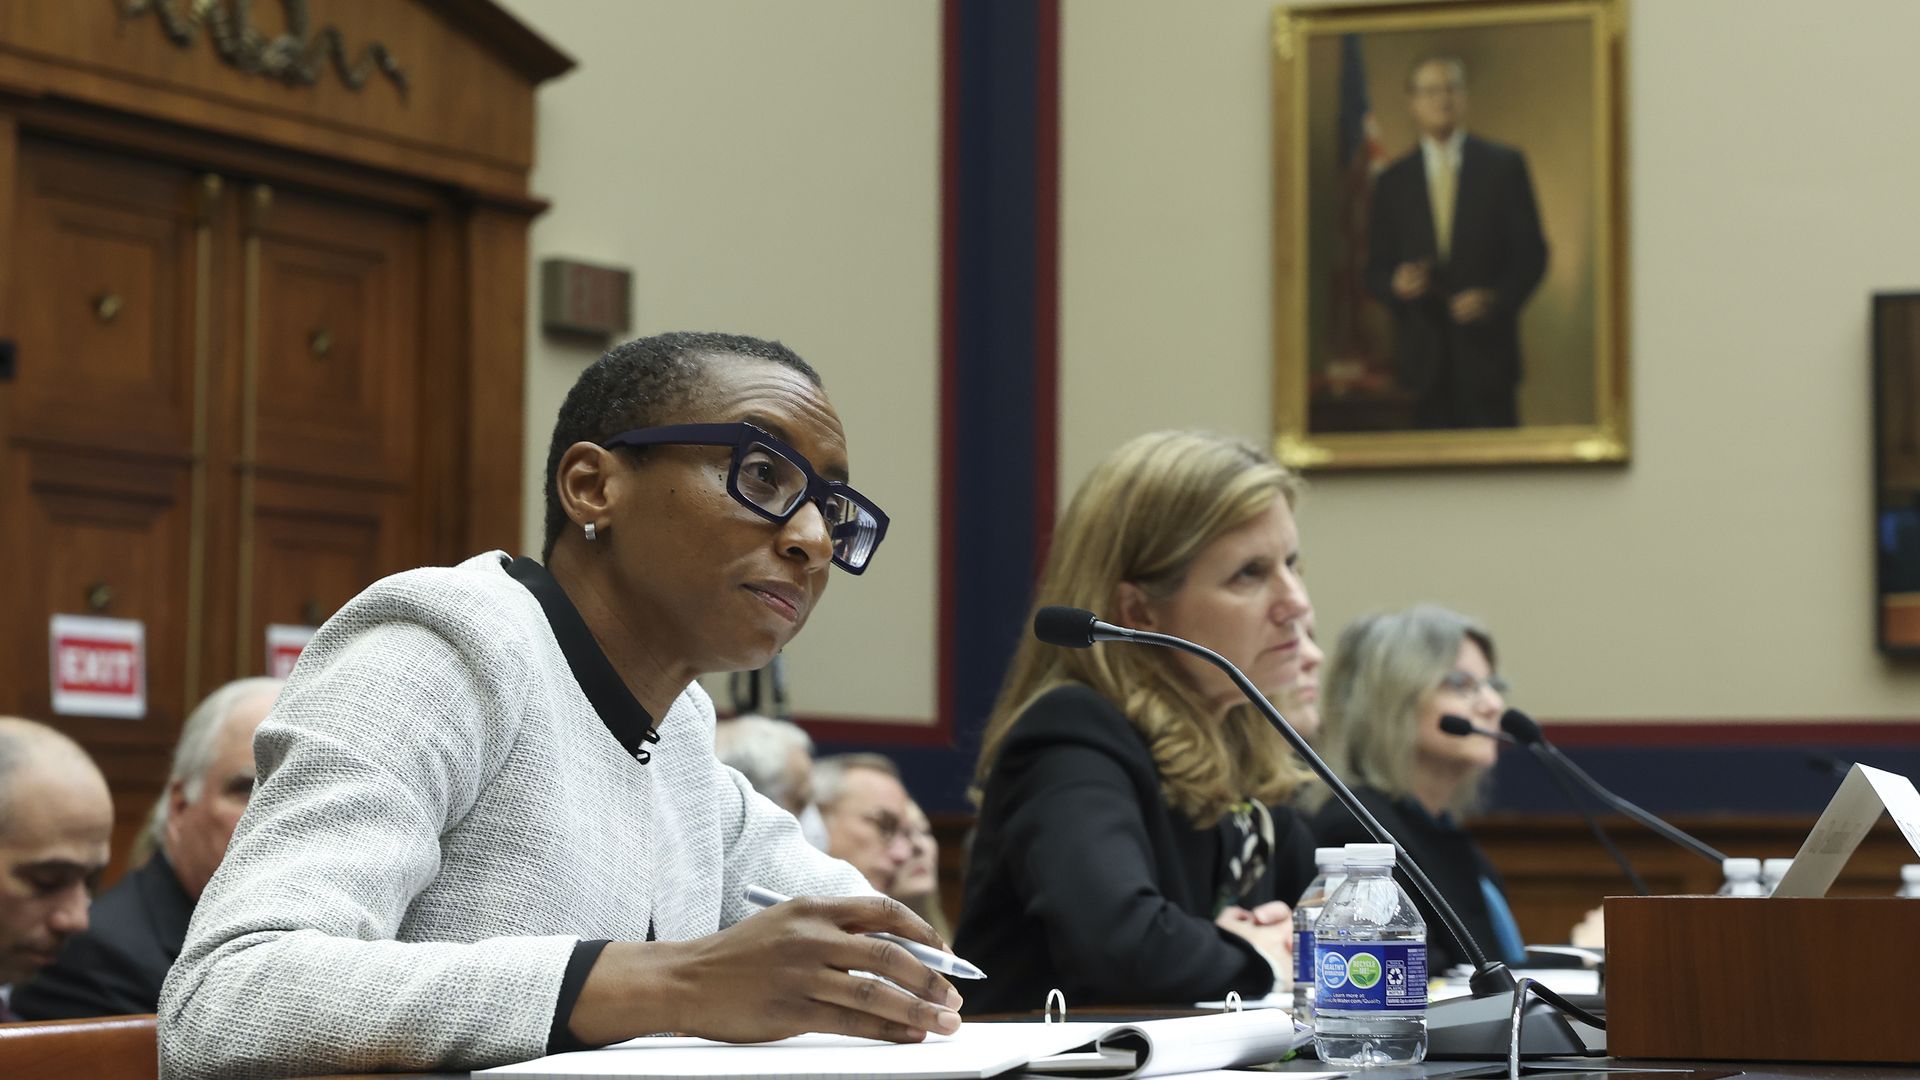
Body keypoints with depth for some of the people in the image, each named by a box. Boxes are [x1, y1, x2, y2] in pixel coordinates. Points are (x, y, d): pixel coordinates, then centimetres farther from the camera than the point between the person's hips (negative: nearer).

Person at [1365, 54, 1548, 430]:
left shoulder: (1504, 165, 7)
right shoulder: (1393, 182, 12)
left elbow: (1531, 253, 5)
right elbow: (1376, 269, 12)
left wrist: (1495, 298, -12)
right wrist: (1396, 284, -11)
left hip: (1486, 346, -1)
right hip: (1424, 354, 1)